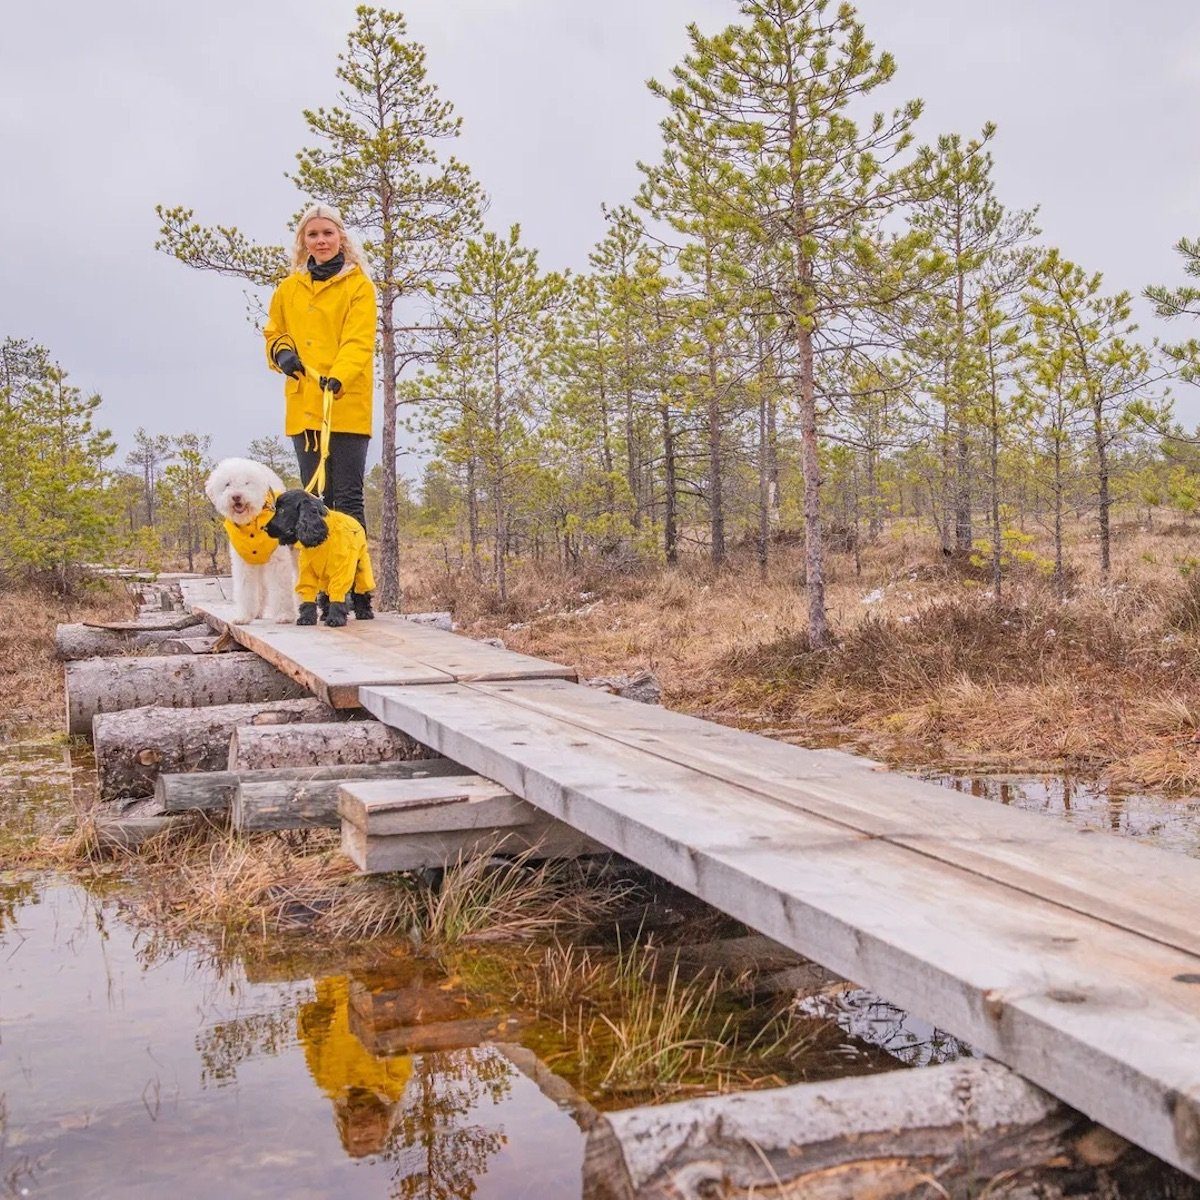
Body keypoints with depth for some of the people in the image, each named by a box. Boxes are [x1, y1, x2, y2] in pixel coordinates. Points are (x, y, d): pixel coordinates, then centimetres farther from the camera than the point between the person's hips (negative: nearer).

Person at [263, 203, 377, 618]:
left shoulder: (358, 284, 1)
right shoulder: (289, 288, 15)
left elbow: (359, 341, -10)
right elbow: (273, 332, 25)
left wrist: (339, 377, -28)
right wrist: (281, 352, 1)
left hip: (347, 406, -5)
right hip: (303, 407, 5)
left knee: (348, 499, -7)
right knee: (316, 501, 7)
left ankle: (357, 594, -5)